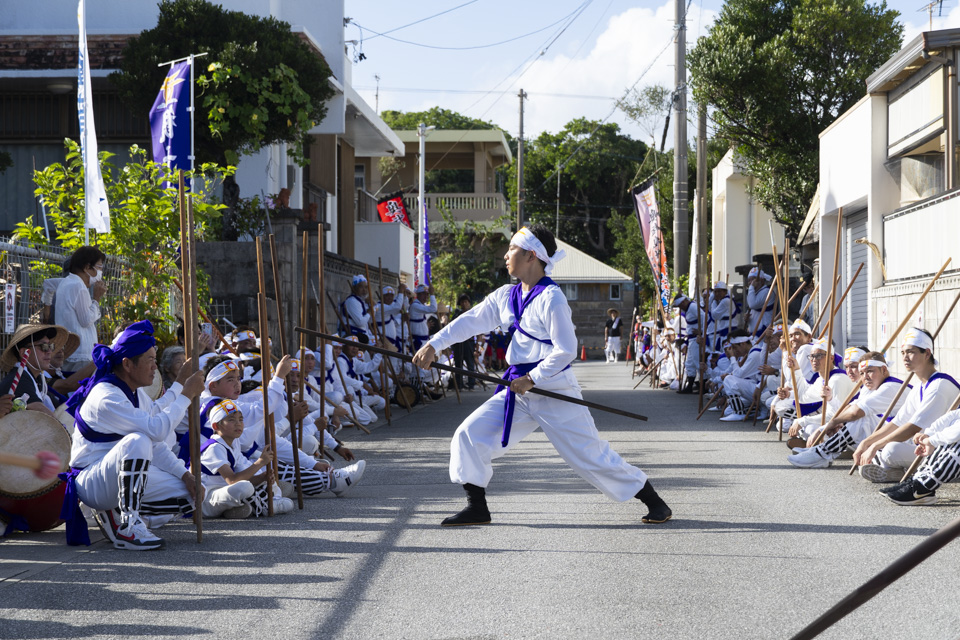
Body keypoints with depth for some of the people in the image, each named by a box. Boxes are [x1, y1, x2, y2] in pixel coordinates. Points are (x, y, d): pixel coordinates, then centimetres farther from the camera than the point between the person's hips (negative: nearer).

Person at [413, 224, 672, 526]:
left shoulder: (551, 298, -16)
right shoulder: (506, 296, 7)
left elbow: (566, 350, -18)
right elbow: (470, 321, 10)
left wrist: (532, 379, -18)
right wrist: (434, 345, 0)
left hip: (554, 392, -7)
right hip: (519, 390, 7)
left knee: (590, 454, -4)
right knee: (469, 435, -2)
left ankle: (654, 501, 10)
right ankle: (477, 509, 10)